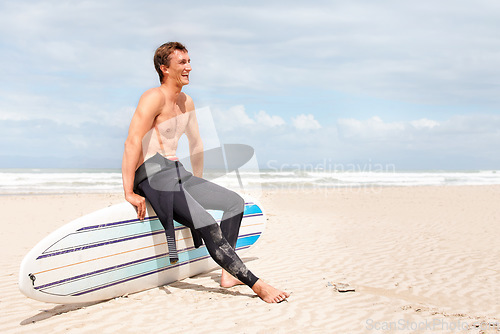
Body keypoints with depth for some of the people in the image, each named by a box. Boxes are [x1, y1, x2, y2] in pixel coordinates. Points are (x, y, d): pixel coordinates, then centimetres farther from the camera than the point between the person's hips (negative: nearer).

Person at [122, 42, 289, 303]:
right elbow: (132, 142, -21)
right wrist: (129, 193, -25)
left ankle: (228, 273, 0)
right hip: (153, 176, -10)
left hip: (178, 173, 10)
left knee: (235, 202, 7)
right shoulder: (155, 97, -11)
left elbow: (196, 144, 27)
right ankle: (255, 284, -17)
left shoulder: (187, 102, 16)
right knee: (207, 225, -22)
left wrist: (198, 183, 26)